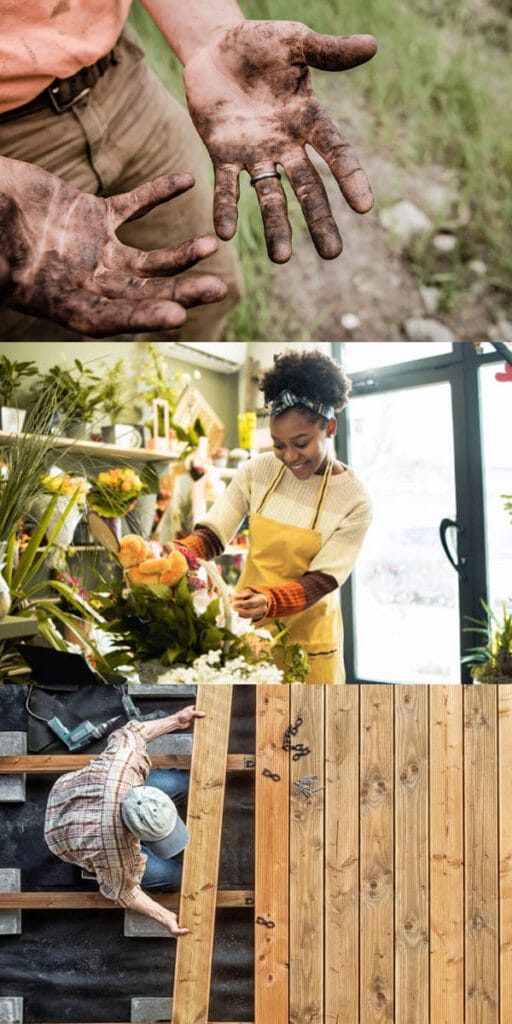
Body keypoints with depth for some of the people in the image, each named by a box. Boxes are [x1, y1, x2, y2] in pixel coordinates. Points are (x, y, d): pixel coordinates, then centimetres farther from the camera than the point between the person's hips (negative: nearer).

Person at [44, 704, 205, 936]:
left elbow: (127, 734, -12)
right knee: (172, 875, -4)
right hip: (73, 837, -4)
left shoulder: (124, 758, -38)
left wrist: (176, 721, -7)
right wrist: (164, 917, -19)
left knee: (181, 781, -6)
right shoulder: (114, 850, -44)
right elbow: (122, 892, -20)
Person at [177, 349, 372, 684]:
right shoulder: (258, 471, -3)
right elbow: (212, 534, -4)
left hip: (306, 638, -3)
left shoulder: (353, 500, -12)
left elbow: (321, 581, -15)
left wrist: (270, 601, -35)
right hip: (245, 629, 3)